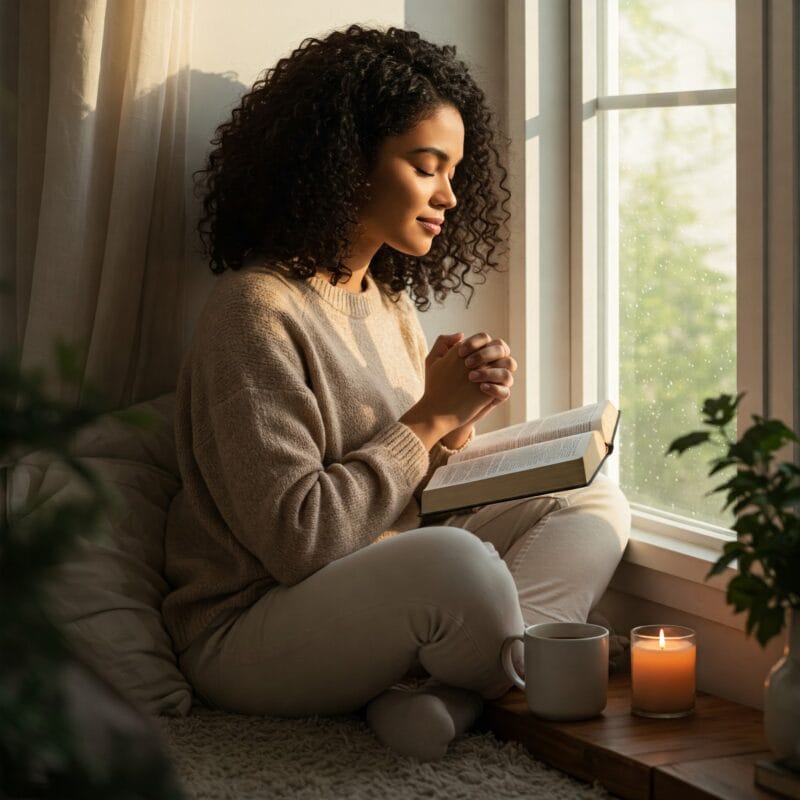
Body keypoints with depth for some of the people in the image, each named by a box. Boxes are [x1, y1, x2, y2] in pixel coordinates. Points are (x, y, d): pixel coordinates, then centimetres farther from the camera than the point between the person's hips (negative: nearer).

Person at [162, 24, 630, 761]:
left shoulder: (388, 300, 12)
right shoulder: (256, 311, -16)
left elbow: (406, 496, 14)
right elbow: (295, 540, -23)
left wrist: (457, 424, -7)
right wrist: (431, 416, -15)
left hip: (383, 588, 9)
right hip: (248, 633, -9)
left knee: (594, 504, 0)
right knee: (456, 561, -37)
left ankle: (436, 692, -21)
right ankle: (514, 693, -4)